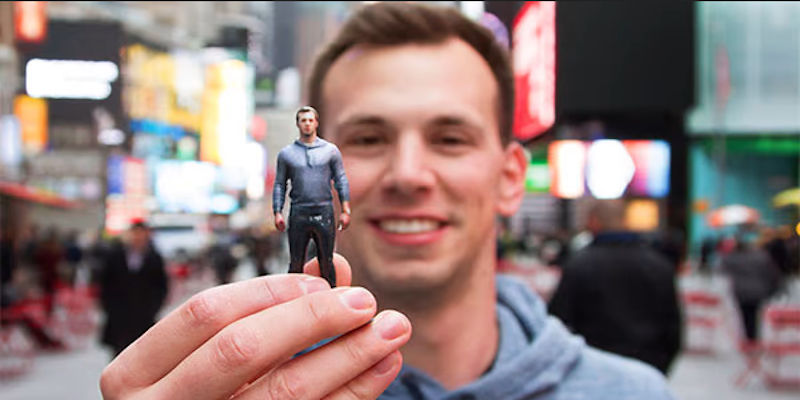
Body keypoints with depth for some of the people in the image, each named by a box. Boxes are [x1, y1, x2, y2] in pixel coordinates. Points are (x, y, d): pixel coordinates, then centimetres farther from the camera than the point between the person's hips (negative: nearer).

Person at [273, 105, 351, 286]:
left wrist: (345, 211, -1)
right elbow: (279, 185, 10)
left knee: (326, 262, 4)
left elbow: (341, 181, 6)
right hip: (298, 214, 0)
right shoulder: (286, 153, 8)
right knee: (296, 263, 4)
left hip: (324, 212, 0)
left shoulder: (331, 150, 7)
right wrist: (277, 213, 1)